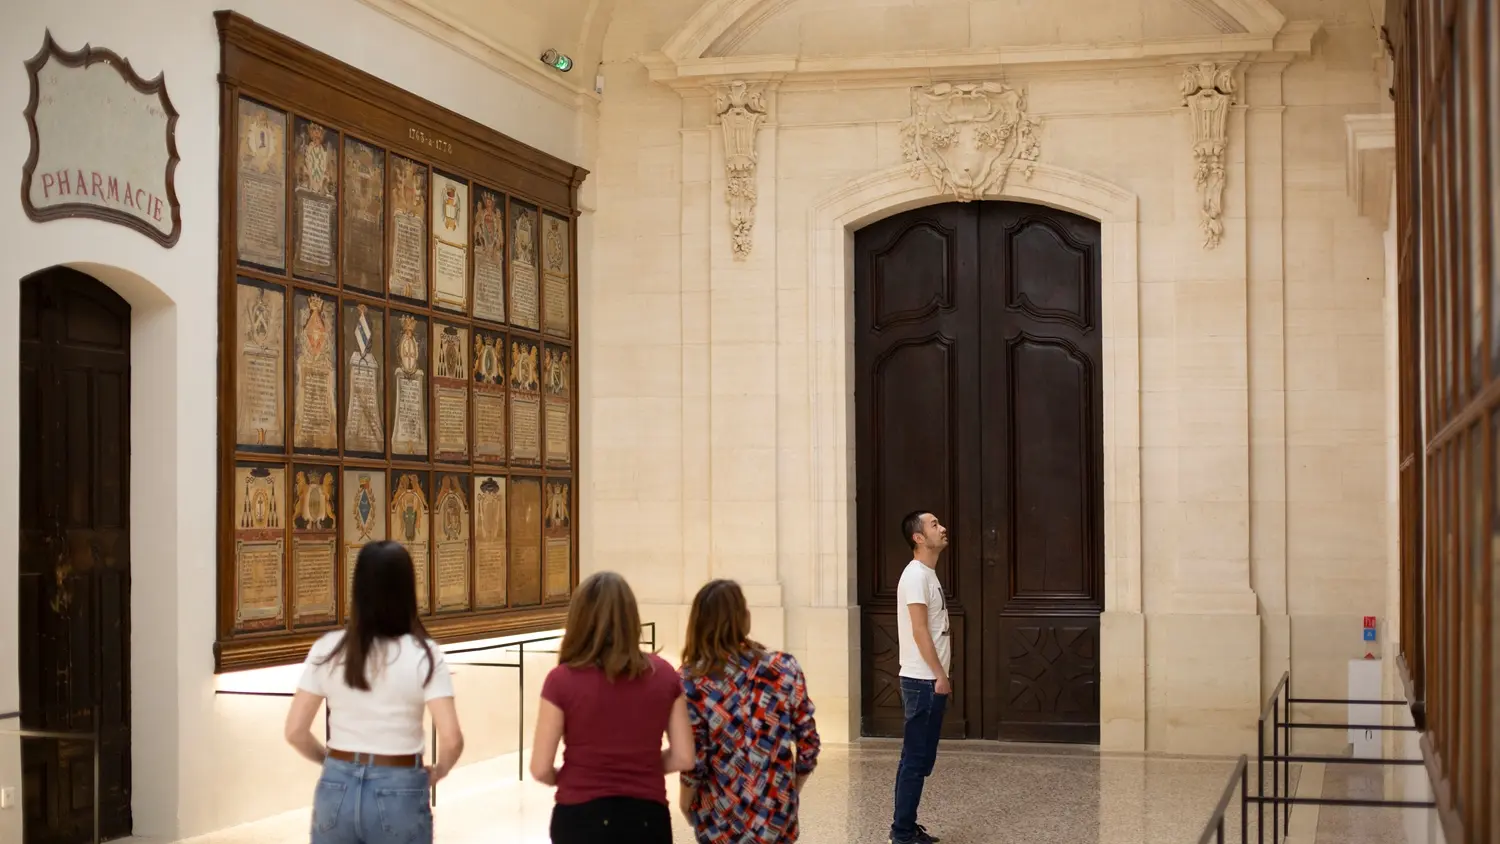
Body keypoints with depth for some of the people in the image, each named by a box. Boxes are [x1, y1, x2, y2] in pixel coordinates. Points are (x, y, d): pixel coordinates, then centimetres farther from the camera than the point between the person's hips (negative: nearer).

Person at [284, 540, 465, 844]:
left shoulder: (328, 650, -2)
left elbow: (295, 732, -1)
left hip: (337, 790, 2)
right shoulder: (423, 654, -10)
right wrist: (438, 772, 5)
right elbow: (451, 740, -16)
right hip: (399, 793, -2)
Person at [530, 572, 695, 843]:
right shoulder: (663, 675, -1)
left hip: (582, 819, -2)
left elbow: (541, 769, -6)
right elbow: (683, 758, 2)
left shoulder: (563, 680, -10)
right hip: (647, 819, 2)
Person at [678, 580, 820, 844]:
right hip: (778, 819, 2)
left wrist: (686, 803, 7)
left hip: (723, 823, -2)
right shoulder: (785, 669, -7)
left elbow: (693, 761, -12)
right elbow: (808, 747, -3)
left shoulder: (692, 683, -13)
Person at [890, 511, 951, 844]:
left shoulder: (928, 575, 15)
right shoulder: (916, 575, -15)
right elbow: (919, 631, -20)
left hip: (928, 681, 10)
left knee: (919, 759, 13)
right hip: (922, 681, -10)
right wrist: (940, 676, -19)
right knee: (916, 759, -6)